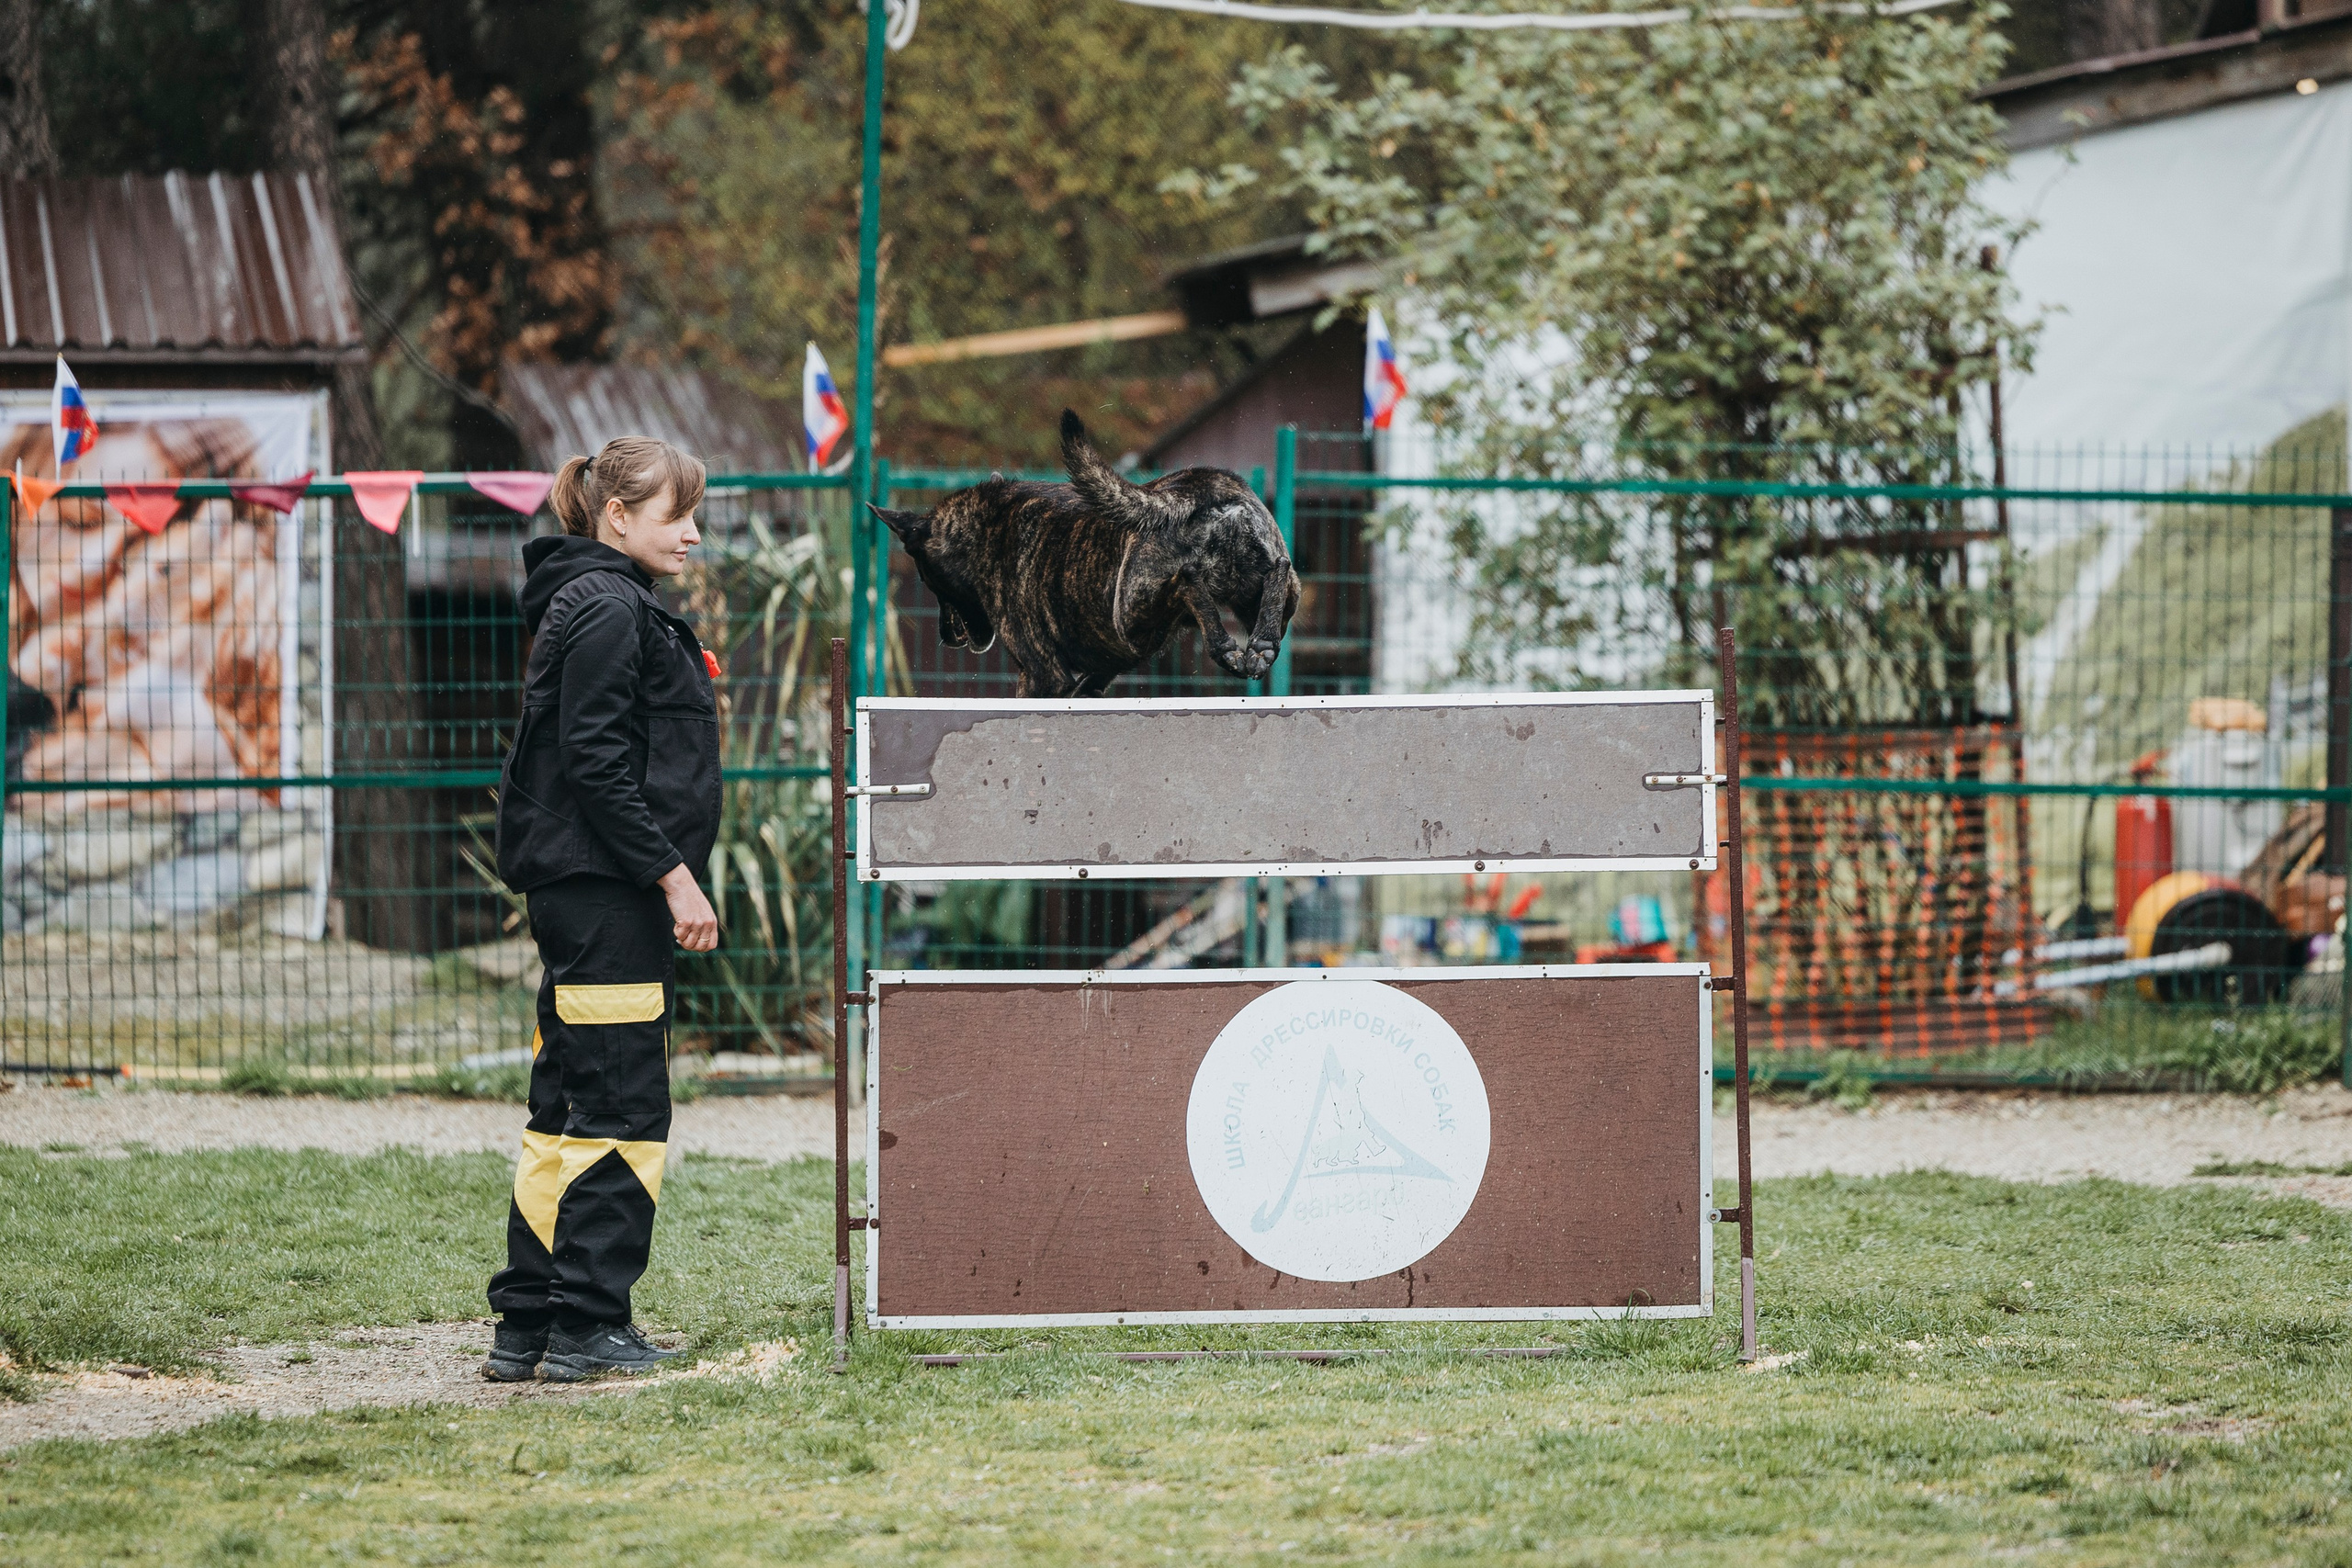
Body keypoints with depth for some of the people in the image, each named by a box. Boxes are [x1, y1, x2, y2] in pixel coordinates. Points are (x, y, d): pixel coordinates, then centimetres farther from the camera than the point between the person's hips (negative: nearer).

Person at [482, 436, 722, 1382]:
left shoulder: (601, 607, 19)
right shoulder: (607, 610, -12)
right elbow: (596, 763, -19)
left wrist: (668, 875, 18)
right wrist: (674, 873, -19)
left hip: (584, 890, 10)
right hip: (605, 888, -10)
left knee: (570, 1108, 11)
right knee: (621, 1108, -6)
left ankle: (527, 1325, 12)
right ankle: (586, 1327, -4)